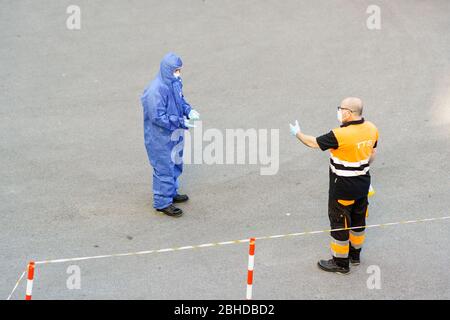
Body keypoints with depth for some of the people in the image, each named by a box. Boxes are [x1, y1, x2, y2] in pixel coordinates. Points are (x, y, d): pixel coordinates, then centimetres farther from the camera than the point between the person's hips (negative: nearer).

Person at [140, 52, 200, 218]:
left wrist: (189, 110, -5)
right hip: (160, 138, -9)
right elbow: (157, 117, -27)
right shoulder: (156, 90, -28)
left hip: (174, 135, 9)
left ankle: (171, 193, 41)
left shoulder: (175, 83, -1)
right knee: (164, 168, 2)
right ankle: (163, 202, 16)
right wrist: (180, 122, -25)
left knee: (175, 165, 22)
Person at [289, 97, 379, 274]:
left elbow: (314, 143, -15)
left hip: (343, 187, -7)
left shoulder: (340, 135, -28)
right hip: (363, 183, 7)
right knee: (358, 219, 21)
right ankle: (355, 254, 39)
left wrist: (298, 133, 3)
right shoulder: (371, 129, -6)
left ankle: (340, 262, 19)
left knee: (339, 223, 7)